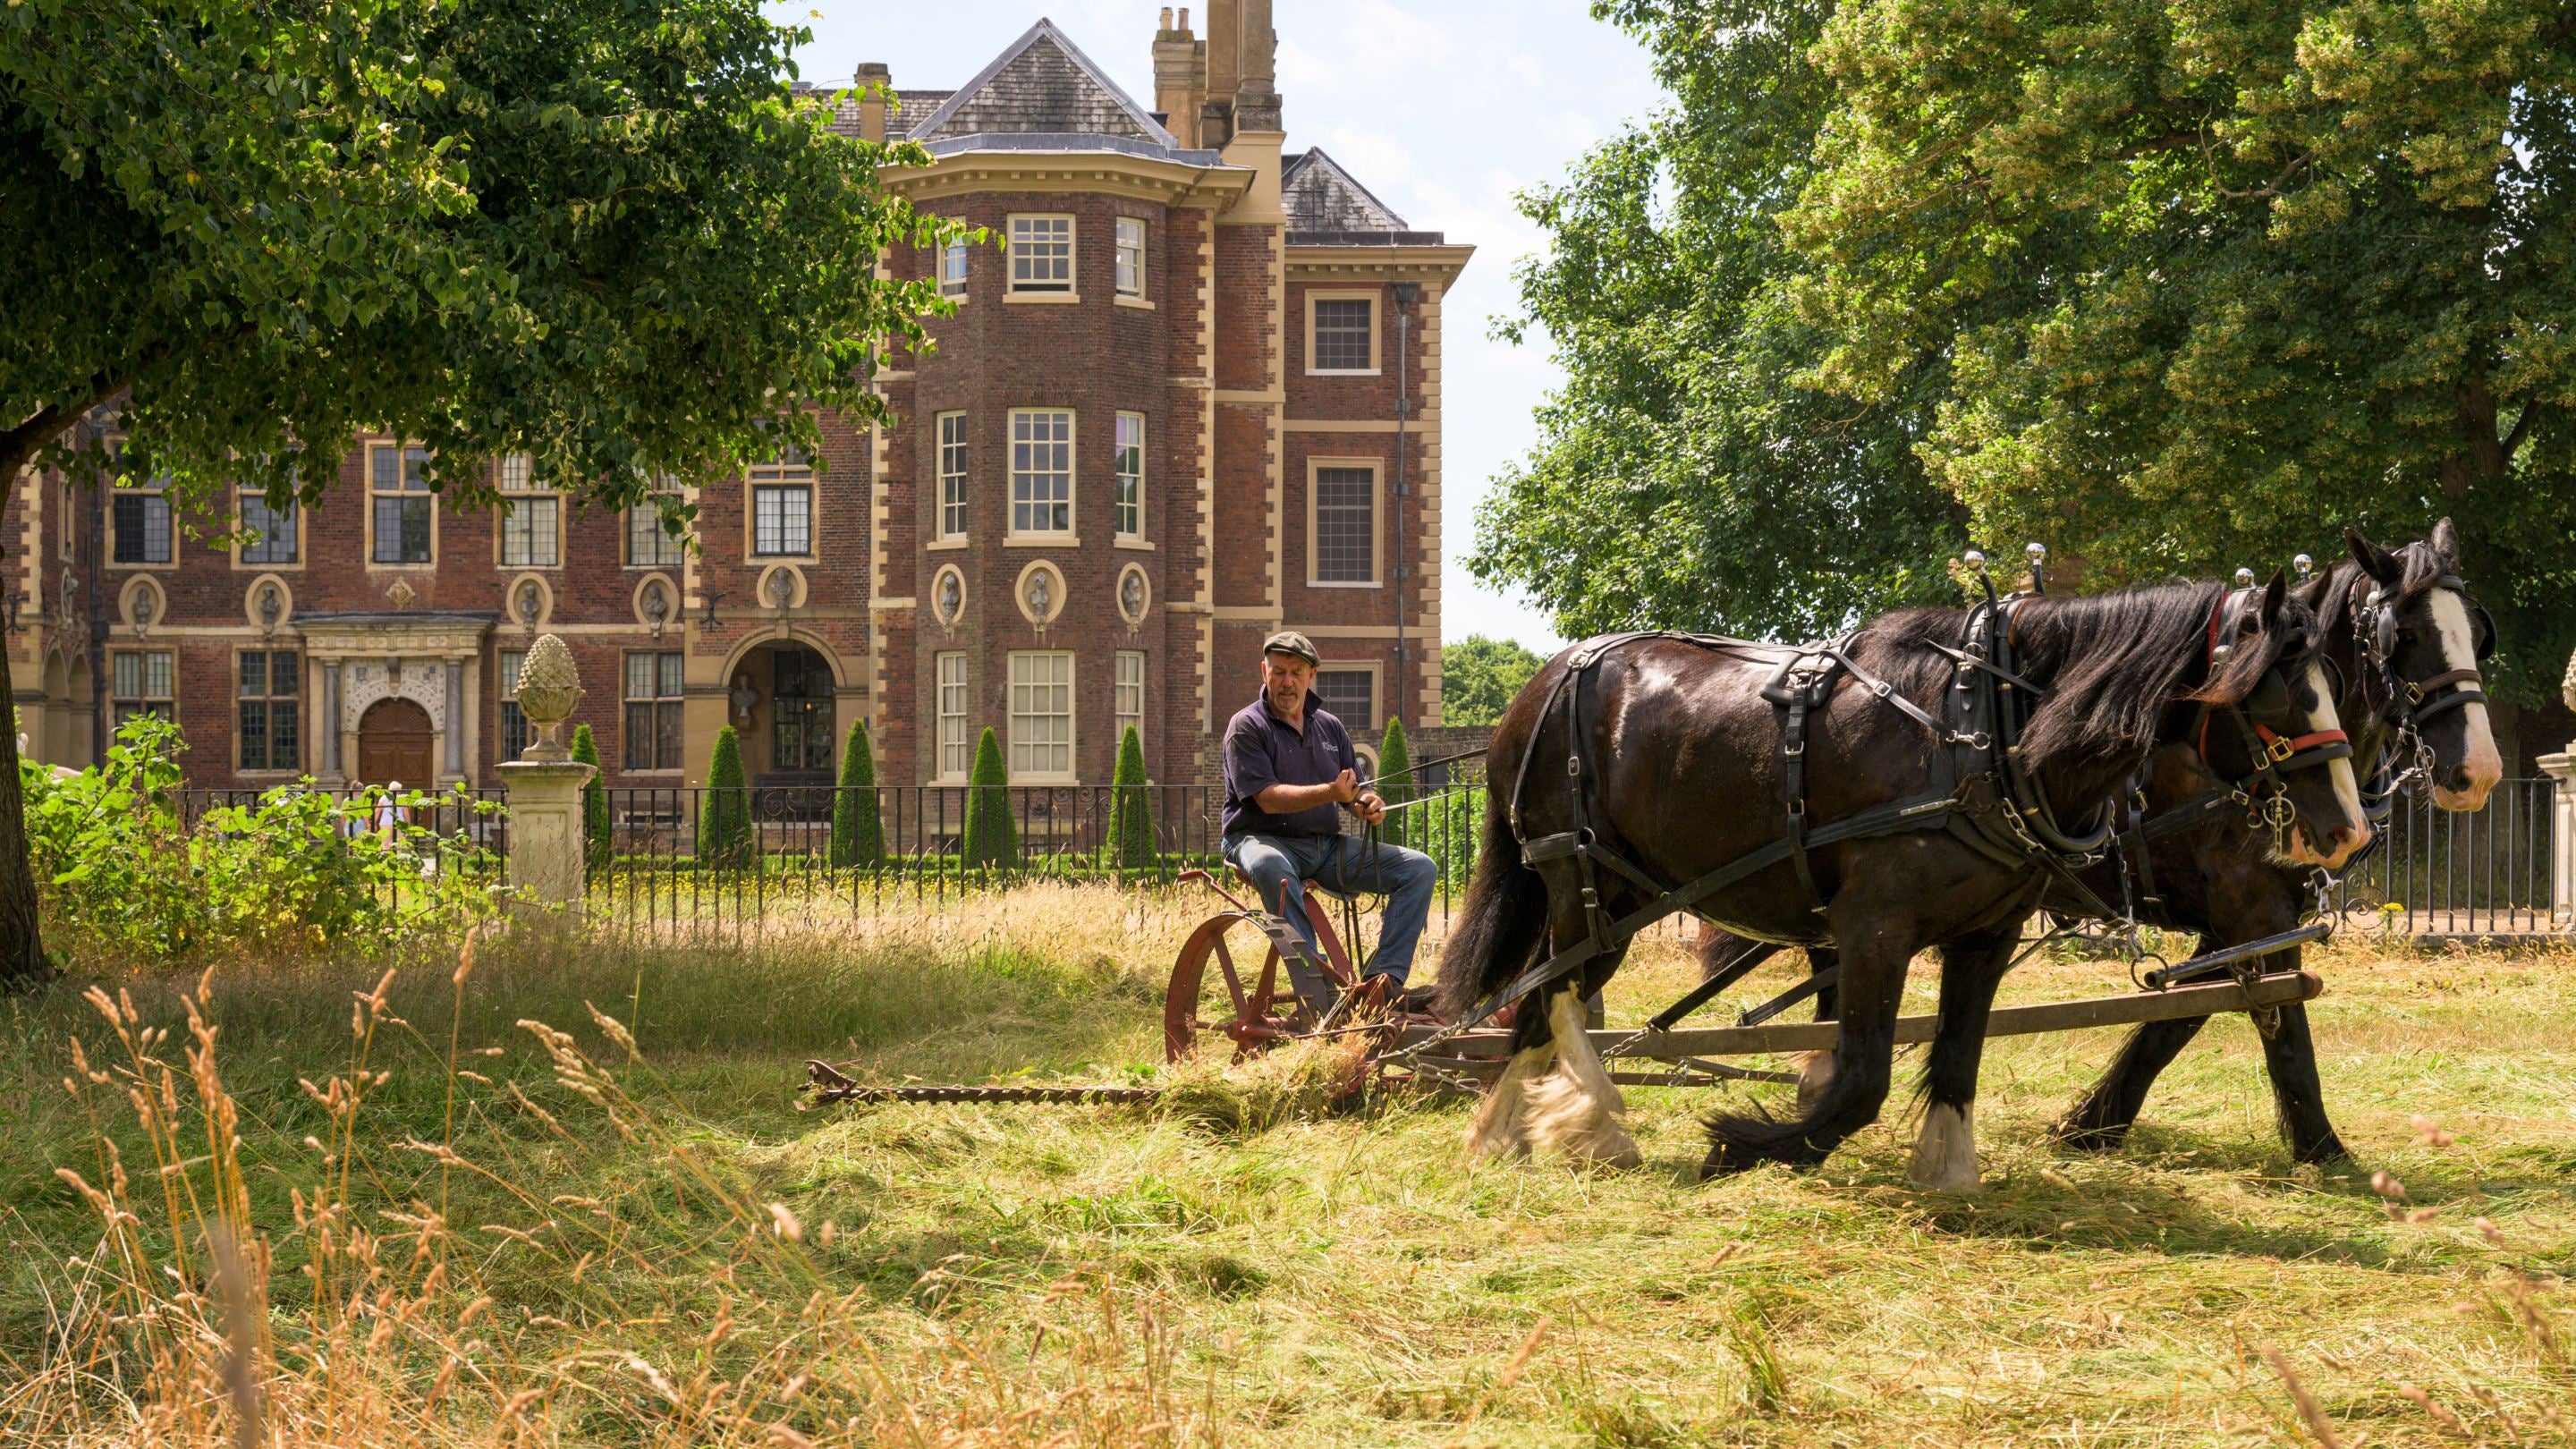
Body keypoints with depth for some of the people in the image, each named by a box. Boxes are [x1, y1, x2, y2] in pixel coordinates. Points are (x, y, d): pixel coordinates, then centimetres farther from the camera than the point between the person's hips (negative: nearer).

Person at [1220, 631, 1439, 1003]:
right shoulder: (1247, 726, -2)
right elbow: (1268, 799, -14)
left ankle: (1383, 976, -21)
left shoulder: (1330, 727, 16)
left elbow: (1355, 795, 15)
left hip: (1329, 846, 6)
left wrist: (1369, 805, -11)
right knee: (1270, 867, -43)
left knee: (1420, 869, -10)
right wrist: (1330, 793, -28)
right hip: (1265, 838, -6)